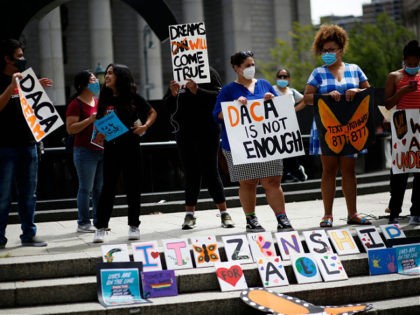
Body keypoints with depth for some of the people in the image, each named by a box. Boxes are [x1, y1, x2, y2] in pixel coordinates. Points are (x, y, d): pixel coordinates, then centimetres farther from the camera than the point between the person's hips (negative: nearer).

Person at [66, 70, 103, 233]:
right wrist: (90, 120, -20)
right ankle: (83, 223, 2)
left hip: (102, 150, 7)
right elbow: (70, 129, -14)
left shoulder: (98, 102, 16)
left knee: (100, 188, 8)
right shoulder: (76, 104, -7)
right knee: (86, 188, -4)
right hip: (85, 151, -7)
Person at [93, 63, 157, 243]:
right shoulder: (104, 99, 6)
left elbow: (152, 113, 9)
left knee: (132, 186, 5)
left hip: (130, 146, -1)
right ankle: (100, 228, 3)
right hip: (111, 147, 1)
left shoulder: (132, 97, -1)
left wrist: (145, 126, -8)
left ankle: (134, 226, 16)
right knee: (108, 187, 0)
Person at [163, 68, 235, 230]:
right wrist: (173, 94, -8)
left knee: (210, 171, -4)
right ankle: (189, 214, 12)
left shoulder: (208, 72, -1)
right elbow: (167, 106, 12)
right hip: (184, 134, 4)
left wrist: (197, 90, -22)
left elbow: (219, 96, -12)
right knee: (190, 173, 7)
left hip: (206, 133, -4)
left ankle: (224, 213, 2)